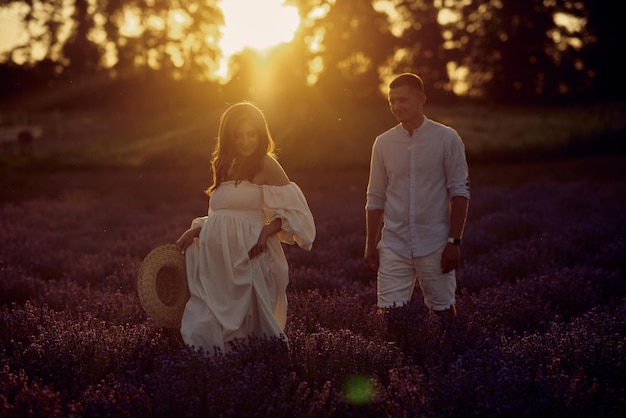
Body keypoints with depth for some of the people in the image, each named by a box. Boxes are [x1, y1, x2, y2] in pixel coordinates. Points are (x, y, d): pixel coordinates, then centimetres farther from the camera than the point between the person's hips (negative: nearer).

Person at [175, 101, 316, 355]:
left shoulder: (266, 166, -3)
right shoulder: (226, 166, 18)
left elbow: (293, 210, -7)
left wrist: (266, 231, -21)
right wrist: (195, 230, 9)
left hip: (247, 257, -6)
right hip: (217, 258, 6)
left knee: (246, 328, -2)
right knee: (204, 331, 1)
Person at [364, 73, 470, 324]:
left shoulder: (447, 139, -3)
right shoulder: (383, 143, 6)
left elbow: (460, 192, -3)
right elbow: (375, 199, 11)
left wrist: (454, 242, -9)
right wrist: (370, 246, 8)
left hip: (435, 246, -2)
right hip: (394, 246, 2)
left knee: (443, 311, 6)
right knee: (388, 315, -2)